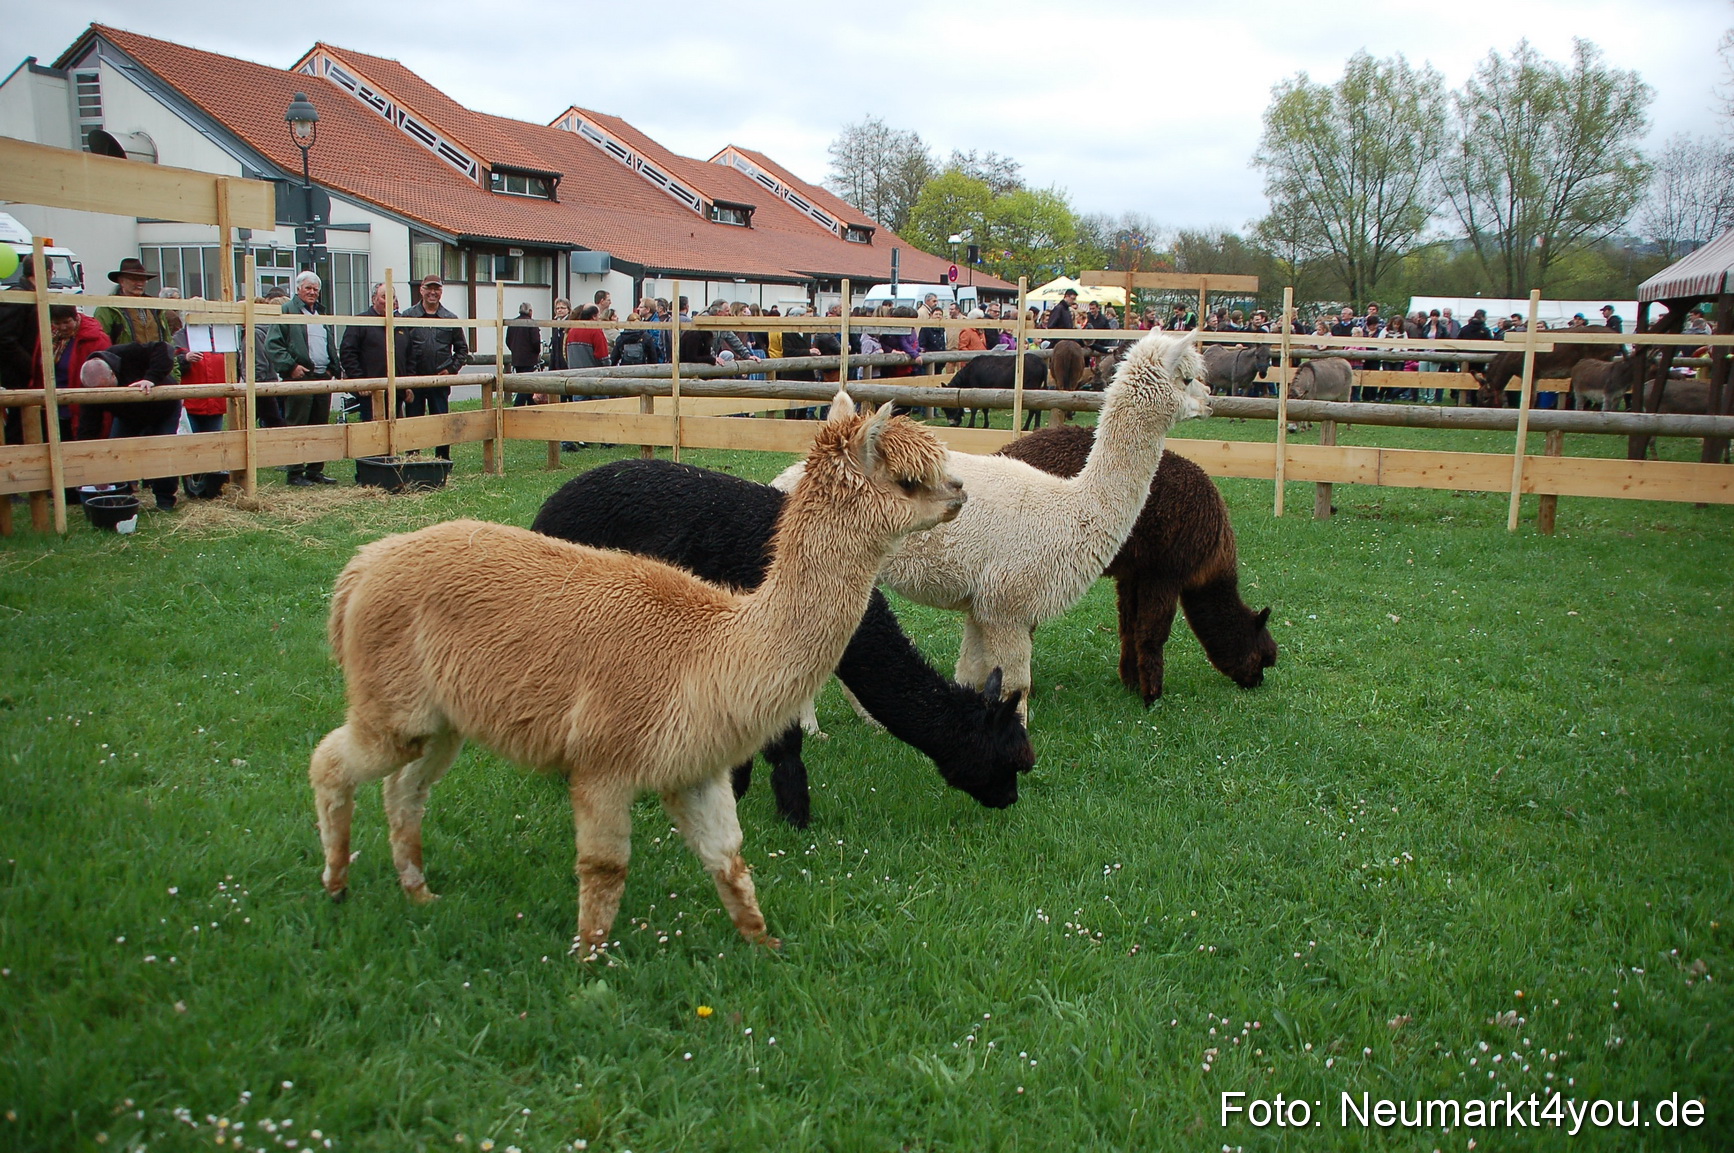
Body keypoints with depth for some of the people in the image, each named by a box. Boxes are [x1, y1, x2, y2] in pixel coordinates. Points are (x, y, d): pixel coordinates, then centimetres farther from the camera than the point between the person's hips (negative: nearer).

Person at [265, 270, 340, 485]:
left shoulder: (322, 315, 21)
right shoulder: (286, 312, -2)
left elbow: (331, 346, 29)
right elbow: (272, 345, -8)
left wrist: (334, 369, 13)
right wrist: (291, 366, -16)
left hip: (323, 378, 7)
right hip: (300, 377, -7)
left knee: (320, 426, 10)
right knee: (297, 427, -4)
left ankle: (315, 470, 18)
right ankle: (295, 473, 0)